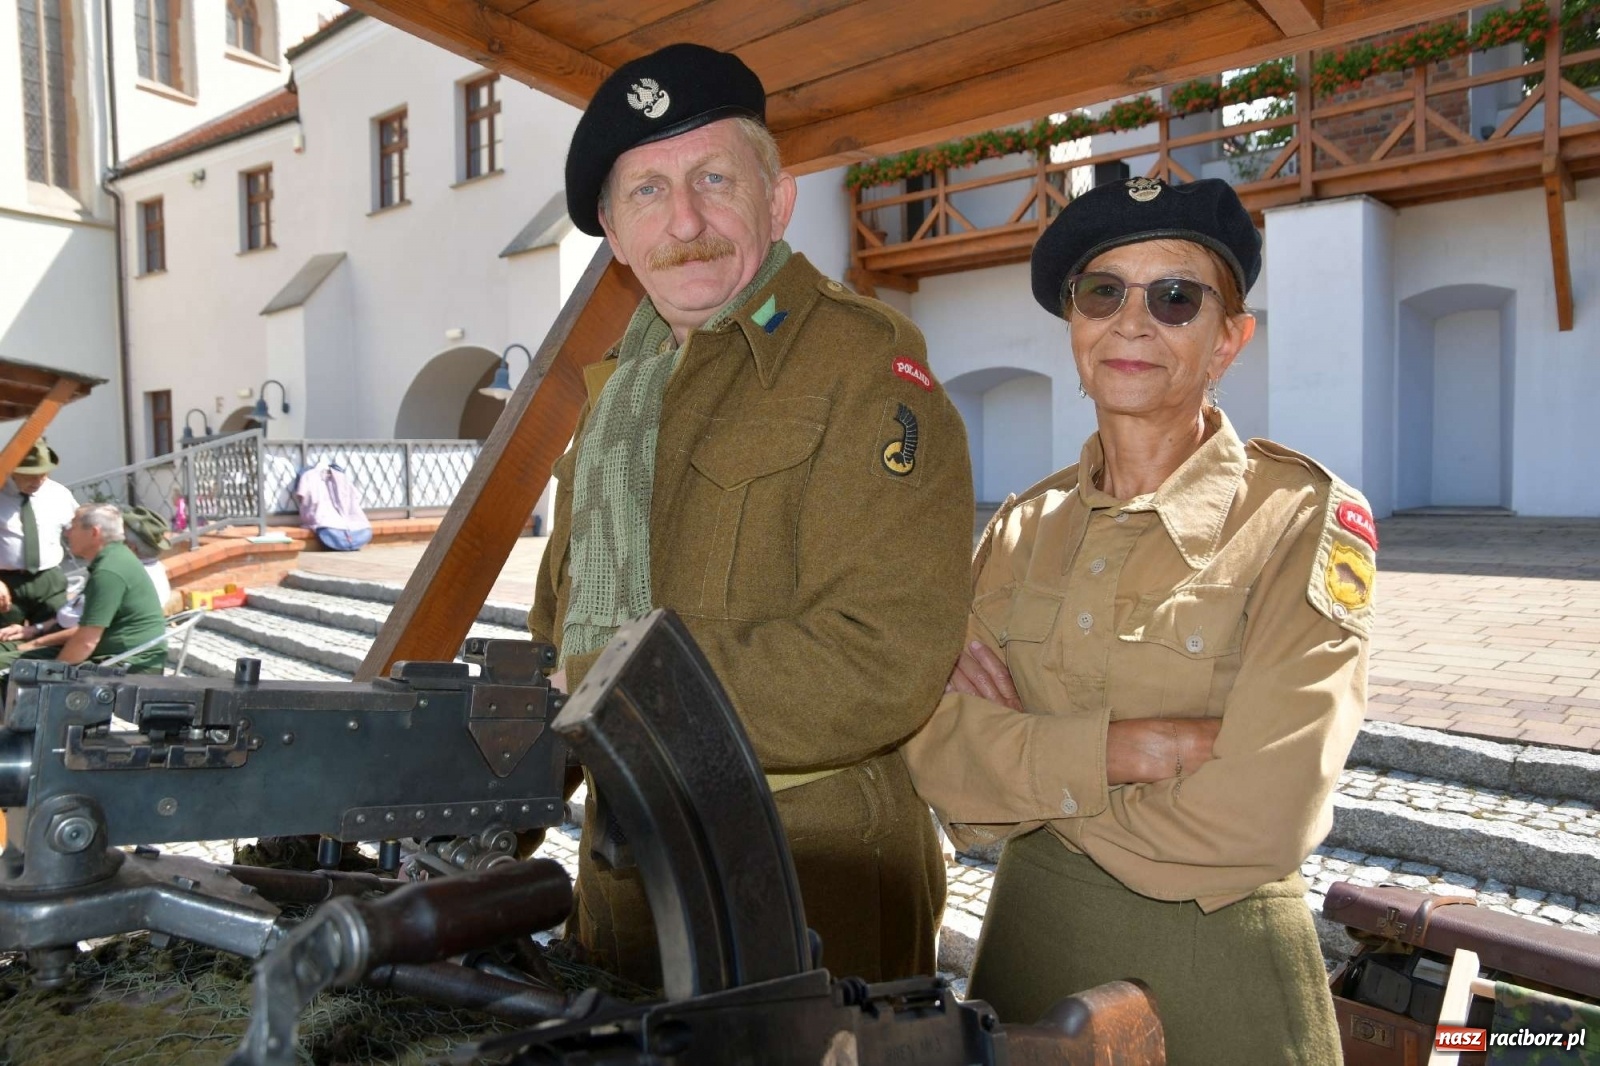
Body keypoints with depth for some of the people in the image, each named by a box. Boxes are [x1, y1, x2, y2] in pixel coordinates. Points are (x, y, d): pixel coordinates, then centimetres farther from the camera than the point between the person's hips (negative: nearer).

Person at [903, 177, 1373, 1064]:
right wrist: (1121, 749, -23)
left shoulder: (1307, 519, -14)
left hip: (1213, 969, -4)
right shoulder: (1023, 527, 0)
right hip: (1028, 941, 4)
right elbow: (935, 755, -10)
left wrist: (1021, 757, -14)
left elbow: (1253, 822, -24)